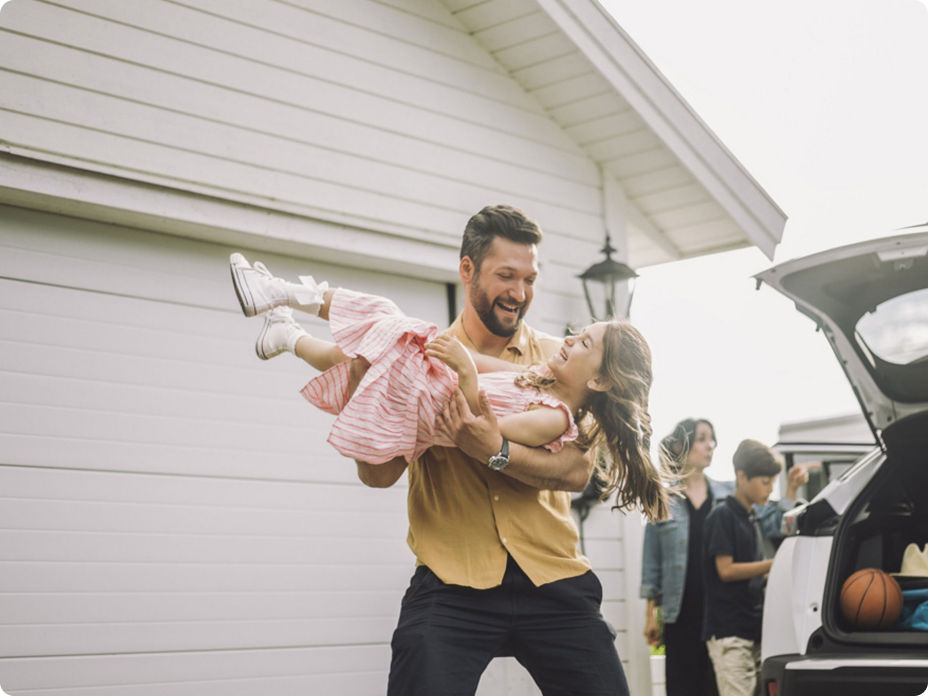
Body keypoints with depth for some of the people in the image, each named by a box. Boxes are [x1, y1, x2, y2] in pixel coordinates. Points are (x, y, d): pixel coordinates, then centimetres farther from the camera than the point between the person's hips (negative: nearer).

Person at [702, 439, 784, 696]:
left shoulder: (752, 519, 17)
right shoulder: (722, 515, -9)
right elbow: (726, 570, -15)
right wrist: (775, 564, -14)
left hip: (754, 627, 9)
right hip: (729, 632, -9)